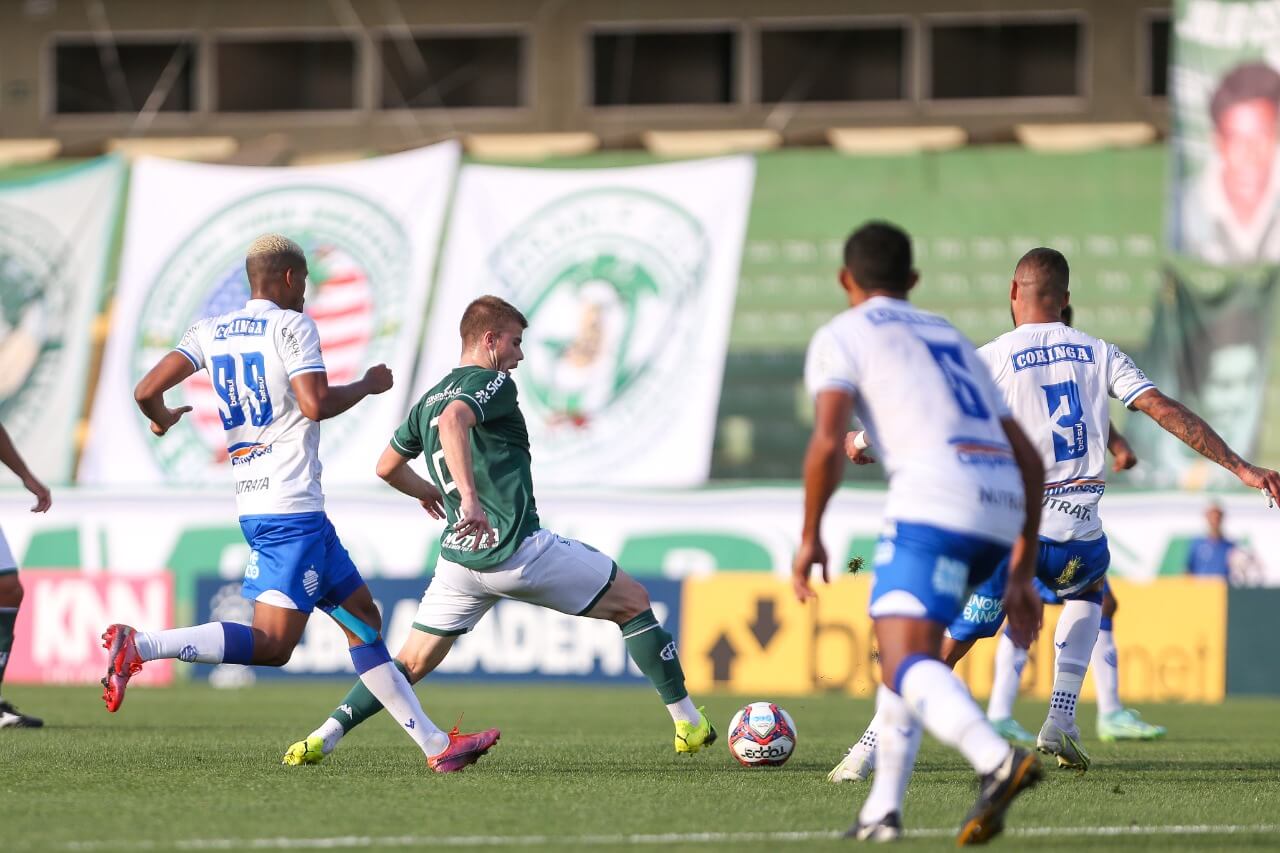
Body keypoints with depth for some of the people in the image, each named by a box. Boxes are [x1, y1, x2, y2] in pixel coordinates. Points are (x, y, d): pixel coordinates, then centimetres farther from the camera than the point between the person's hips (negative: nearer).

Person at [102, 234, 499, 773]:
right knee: (272, 644, -13)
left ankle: (436, 745, 15)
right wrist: (368, 385, 0)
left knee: (361, 615, 14)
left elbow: (147, 391, 2)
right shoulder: (291, 325, -7)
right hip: (293, 509, -9)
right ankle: (138, 646, -25)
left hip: (253, 506, 9)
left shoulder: (210, 332, 11)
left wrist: (161, 420, 25)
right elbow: (317, 405, -18)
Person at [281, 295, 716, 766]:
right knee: (633, 603, 9)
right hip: (518, 548, -7)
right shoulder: (492, 383, -6)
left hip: (460, 559, 7)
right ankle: (688, 723, 9)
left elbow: (387, 467, 28)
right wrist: (470, 497, -37)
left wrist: (427, 492, 49)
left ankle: (323, 737, -4)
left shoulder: (429, 400, 17)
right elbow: (453, 421, -28)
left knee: (412, 663, 13)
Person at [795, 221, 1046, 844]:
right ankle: (882, 810, 19)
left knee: (906, 665, -17)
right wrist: (1021, 575, 29)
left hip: (934, 498, -7)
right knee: (903, 639, 25)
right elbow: (1029, 459, 27)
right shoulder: (952, 339, 32)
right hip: (1001, 506, 7)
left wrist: (809, 536, 6)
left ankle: (996, 762, -44)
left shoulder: (841, 337, 12)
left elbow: (827, 442, -7)